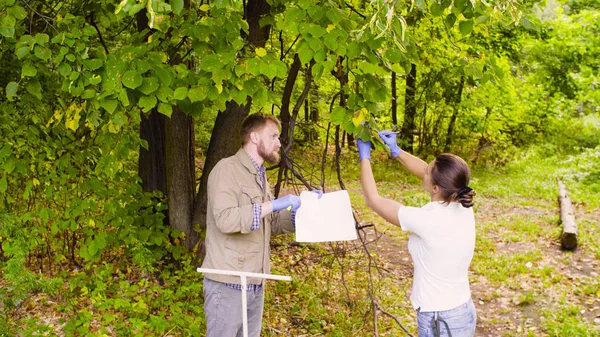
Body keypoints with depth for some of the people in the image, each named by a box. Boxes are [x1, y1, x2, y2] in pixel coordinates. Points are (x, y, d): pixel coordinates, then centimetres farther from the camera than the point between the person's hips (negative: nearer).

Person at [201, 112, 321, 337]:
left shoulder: (259, 175, 18)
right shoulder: (227, 169, -11)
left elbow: (272, 224, 19)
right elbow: (225, 219, -24)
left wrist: (303, 207, 4)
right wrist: (273, 205, -22)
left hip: (254, 283, 9)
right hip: (228, 283, -9)